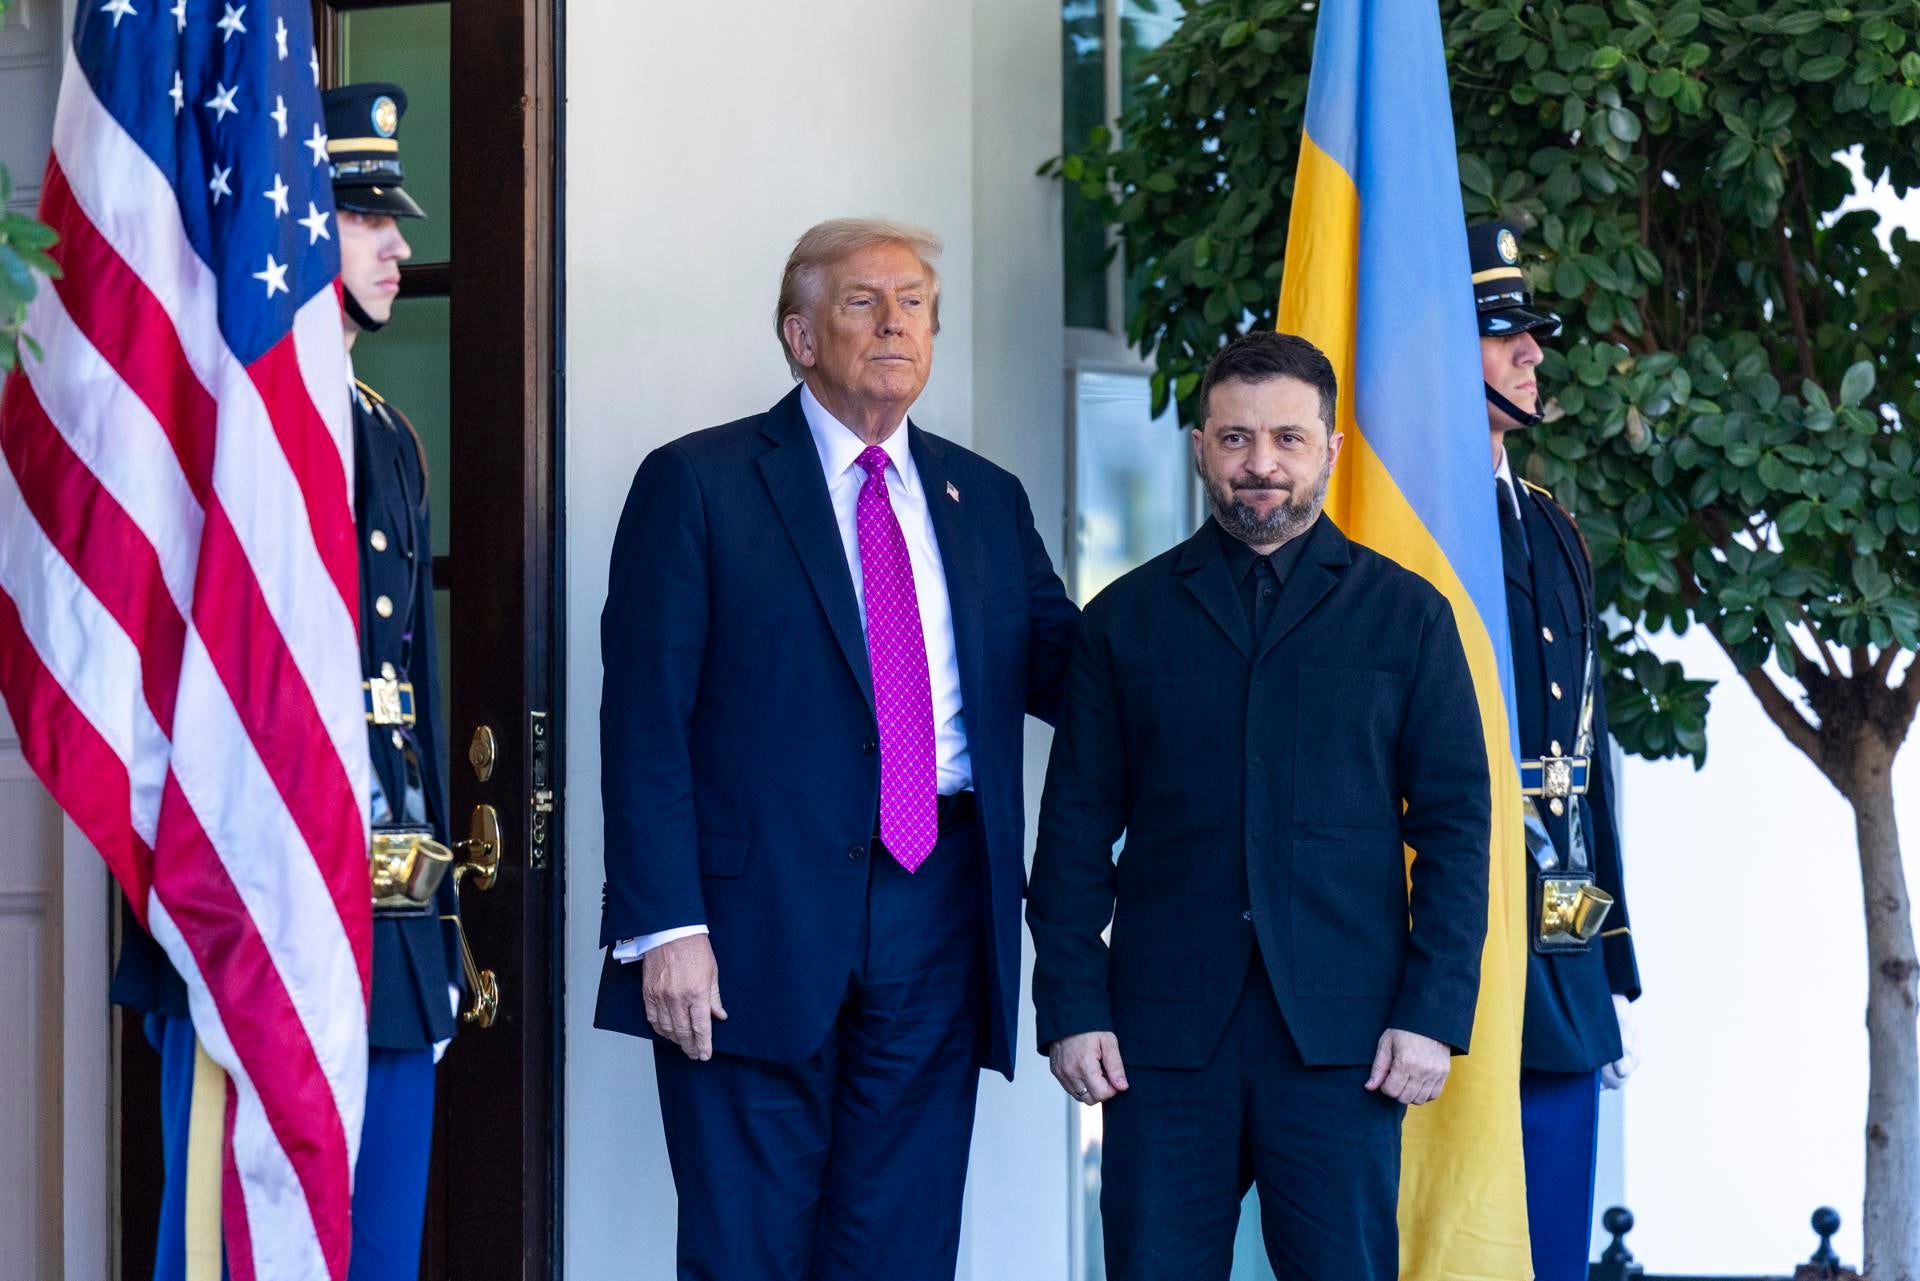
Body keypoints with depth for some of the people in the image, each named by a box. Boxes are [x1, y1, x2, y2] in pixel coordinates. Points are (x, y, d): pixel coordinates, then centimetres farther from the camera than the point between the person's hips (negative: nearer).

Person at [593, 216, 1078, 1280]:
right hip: (756, 925, -4)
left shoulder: (987, 501, 15)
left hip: (935, 923, 4)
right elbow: (645, 722, -5)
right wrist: (665, 926, -14)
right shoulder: (696, 484, 0)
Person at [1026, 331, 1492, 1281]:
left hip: (1342, 1035, -1)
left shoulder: (1405, 615, 9)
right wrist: (1070, 1006, -1)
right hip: (1164, 1030, 1)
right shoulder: (1126, 618, 11)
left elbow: (1455, 822, 5)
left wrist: (1434, 1012, -4)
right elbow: (1076, 829, 9)